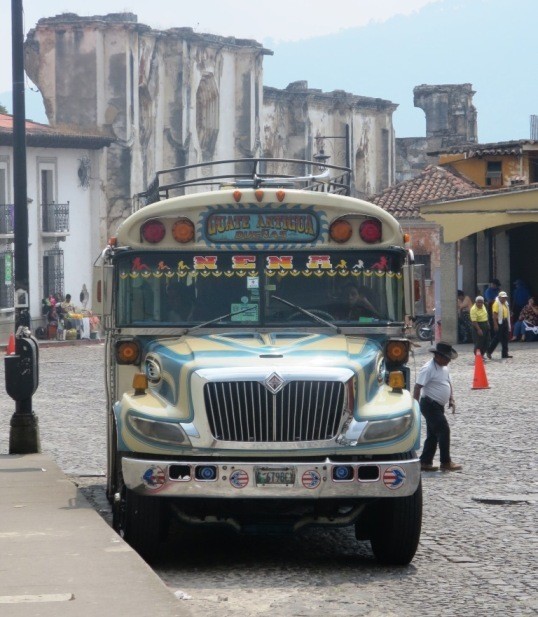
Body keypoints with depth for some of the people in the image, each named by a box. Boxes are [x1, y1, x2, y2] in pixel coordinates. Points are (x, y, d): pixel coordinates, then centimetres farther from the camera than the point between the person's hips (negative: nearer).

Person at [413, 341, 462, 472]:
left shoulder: (444, 368, 12)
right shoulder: (429, 368, -17)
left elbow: (449, 383, 23)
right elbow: (418, 387, -19)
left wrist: (451, 400, 9)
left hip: (438, 406, 9)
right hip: (430, 405, -9)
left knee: (433, 434, 11)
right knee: (444, 431, -11)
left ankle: (425, 462, 16)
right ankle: (446, 463, -6)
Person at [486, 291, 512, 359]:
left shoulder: (505, 304, 16)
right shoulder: (496, 304, -11)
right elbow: (494, 315, -17)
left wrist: (508, 324, 18)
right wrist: (495, 324, -22)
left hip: (505, 322, 8)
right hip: (499, 322, -8)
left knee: (505, 339, 7)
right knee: (497, 338, -6)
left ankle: (505, 354, 11)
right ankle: (489, 351, 7)